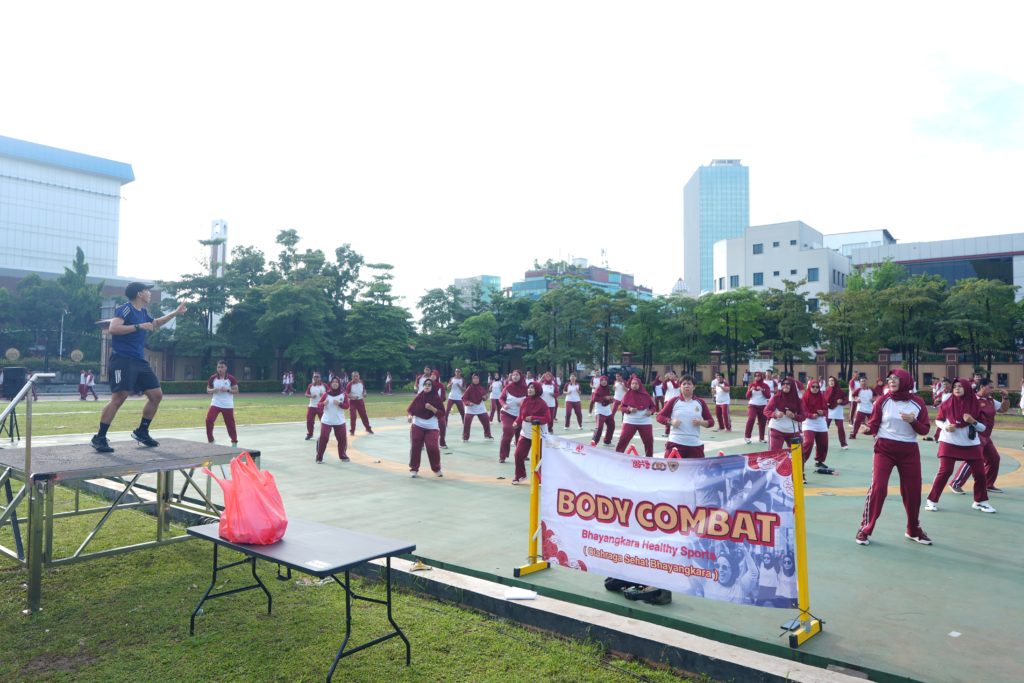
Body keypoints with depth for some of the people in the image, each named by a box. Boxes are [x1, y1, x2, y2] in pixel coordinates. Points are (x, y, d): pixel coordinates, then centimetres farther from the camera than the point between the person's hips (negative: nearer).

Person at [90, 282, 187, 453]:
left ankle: (141, 432, 19)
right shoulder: (125, 309, -10)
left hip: (140, 361, 9)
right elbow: (112, 329, -24)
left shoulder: (143, 312, 16)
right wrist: (139, 326, -24)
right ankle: (99, 438, -7)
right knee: (119, 398, -16)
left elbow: (155, 324, 37)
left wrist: (175, 313, 35)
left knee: (156, 395, 6)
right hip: (122, 360, -9)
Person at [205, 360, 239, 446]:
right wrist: (213, 390, -12)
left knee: (230, 424, 4)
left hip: (228, 405, -2)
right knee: (209, 420, -15)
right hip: (215, 404, 2)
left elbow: (236, 390, -4)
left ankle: (234, 442, 19)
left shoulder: (231, 378, -5)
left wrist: (227, 390, -20)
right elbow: (208, 389, 10)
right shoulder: (213, 378, 1)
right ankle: (210, 440, 1)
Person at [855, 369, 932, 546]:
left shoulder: (918, 403, 0)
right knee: (877, 487, -12)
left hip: (909, 451, 2)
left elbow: (924, 430, 1)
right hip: (884, 449, -2)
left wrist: (913, 421, -19)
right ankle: (865, 530, -1)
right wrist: (867, 429, -24)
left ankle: (913, 530, 32)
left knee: (913, 491, 9)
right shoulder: (883, 401, -3)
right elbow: (874, 425, -1)